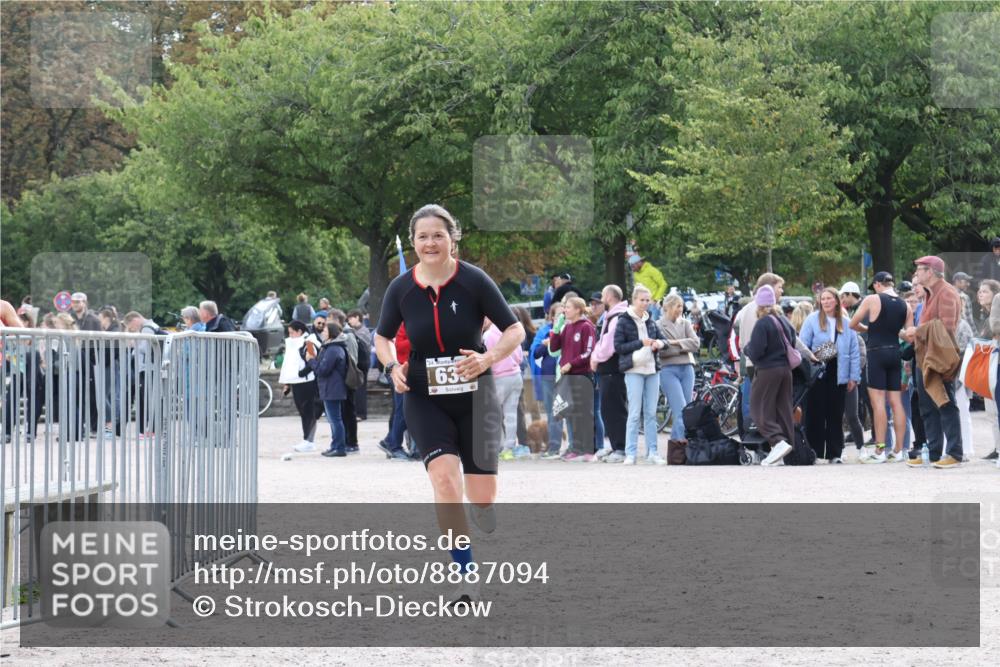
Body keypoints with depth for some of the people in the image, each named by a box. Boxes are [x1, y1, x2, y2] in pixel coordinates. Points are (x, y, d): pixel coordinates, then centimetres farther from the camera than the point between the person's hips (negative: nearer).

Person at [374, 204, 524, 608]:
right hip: (424, 400, 1)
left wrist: (487, 359, -21)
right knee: (444, 477, -23)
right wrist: (392, 367, -6)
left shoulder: (473, 280, -10)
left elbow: (515, 330, -4)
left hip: (474, 396, -1)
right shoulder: (401, 288, -3)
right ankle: (467, 575, -15)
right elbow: (382, 336, 14)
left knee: (481, 496, -1)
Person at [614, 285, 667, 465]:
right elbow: (618, 346, -8)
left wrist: (659, 343, -7)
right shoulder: (624, 321, -3)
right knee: (634, 413, -6)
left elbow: (662, 339, 17)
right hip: (634, 370, -5)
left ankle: (652, 452, 10)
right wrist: (641, 343, -16)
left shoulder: (650, 320, 13)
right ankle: (630, 453, -3)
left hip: (652, 369, 5)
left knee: (651, 413, 7)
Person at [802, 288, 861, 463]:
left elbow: (854, 352, 8)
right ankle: (813, 451, 3)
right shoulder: (812, 320, 2)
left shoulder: (846, 324, 9)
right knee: (816, 414, -2)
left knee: (835, 415, 5)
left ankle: (835, 453, 9)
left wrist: (854, 377, 3)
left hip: (838, 375, 2)